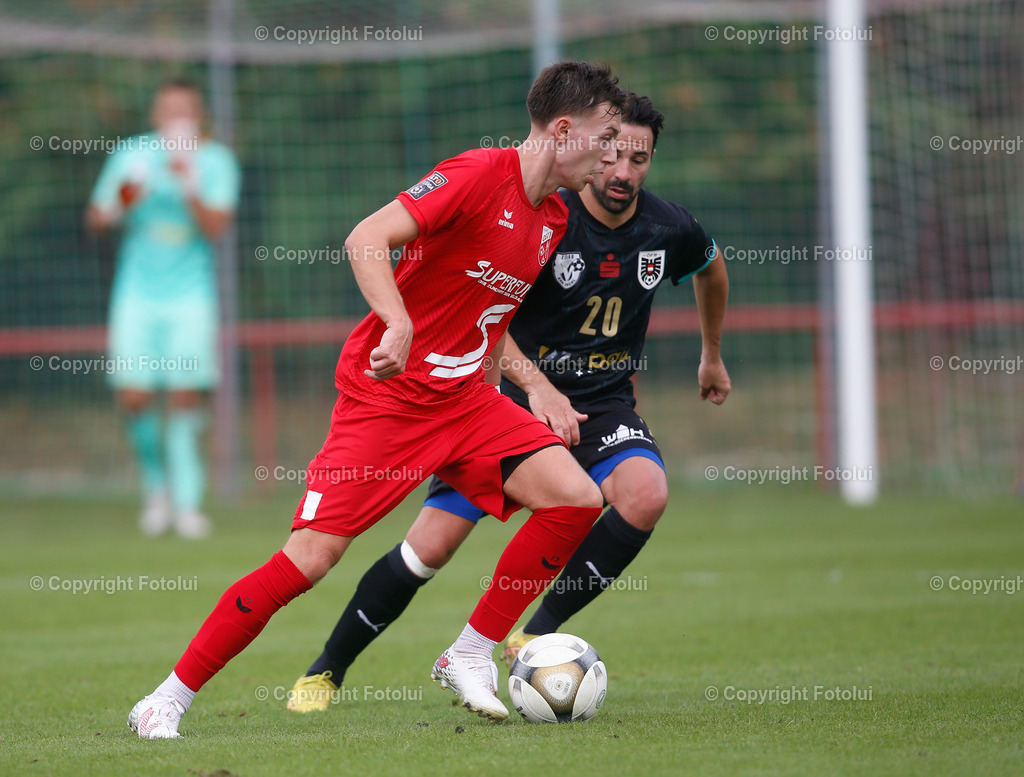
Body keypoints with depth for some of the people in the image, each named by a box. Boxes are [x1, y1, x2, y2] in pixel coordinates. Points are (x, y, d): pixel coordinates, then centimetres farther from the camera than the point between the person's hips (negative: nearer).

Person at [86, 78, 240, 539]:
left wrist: (189, 187, -26)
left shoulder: (216, 162, -2)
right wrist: (122, 204, -13)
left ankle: (186, 504, -3)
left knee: (186, 396, -10)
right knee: (134, 397, -7)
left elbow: (217, 227, -13)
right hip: (137, 291, 1)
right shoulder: (133, 154, 2)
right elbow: (95, 218, 8)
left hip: (191, 296, -1)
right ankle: (156, 486, 16)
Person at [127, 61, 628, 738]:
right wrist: (400, 326, -37)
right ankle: (168, 700, -1)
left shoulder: (553, 219, 10)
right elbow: (367, 238, -25)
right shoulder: (479, 174, -15)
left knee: (578, 499, -11)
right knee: (311, 558, -13)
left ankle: (470, 657, 2)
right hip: (385, 395, -7)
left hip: (463, 399, 7)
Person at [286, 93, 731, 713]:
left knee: (646, 495, -30)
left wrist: (713, 355, 33)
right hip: (516, 394, -3)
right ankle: (327, 670, 9)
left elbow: (712, 268, 22)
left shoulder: (669, 230, -4)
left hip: (604, 404, 3)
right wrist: (536, 384, -35)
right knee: (432, 545, -12)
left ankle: (536, 637, -16)